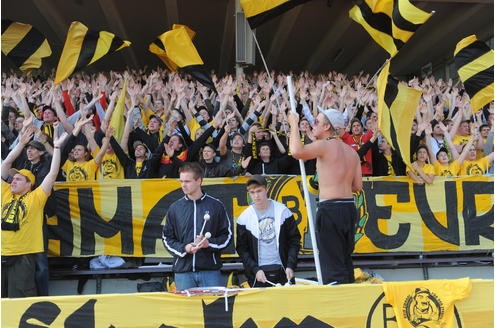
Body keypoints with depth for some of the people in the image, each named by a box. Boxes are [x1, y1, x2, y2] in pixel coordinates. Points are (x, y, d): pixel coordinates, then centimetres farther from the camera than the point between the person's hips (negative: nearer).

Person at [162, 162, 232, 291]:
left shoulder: (216, 206, 3)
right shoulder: (175, 208, 7)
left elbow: (227, 235, 6)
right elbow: (167, 238, 10)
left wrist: (209, 243, -11)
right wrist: (184, 248, -8)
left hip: (211, 271, -1)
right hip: (183, 271, 2)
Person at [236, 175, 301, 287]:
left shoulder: (282, 211, 0)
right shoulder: (244, 218, 1)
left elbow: (295, 240, 4)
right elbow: (241, 248, 3)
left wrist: (291, 266, -6)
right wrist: (255, 270, -9)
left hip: (282, 270, 0)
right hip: (258, 274, 0)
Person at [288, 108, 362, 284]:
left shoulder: (325, 145, -9)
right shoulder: (352, 151, 14)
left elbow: (296, 151, -26)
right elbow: (358, 186, 14)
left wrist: (294, 124, -12)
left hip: (330, 208, -8)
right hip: (349, 208, 8)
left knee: (332, 265, -3)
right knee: (345, 261, 18)